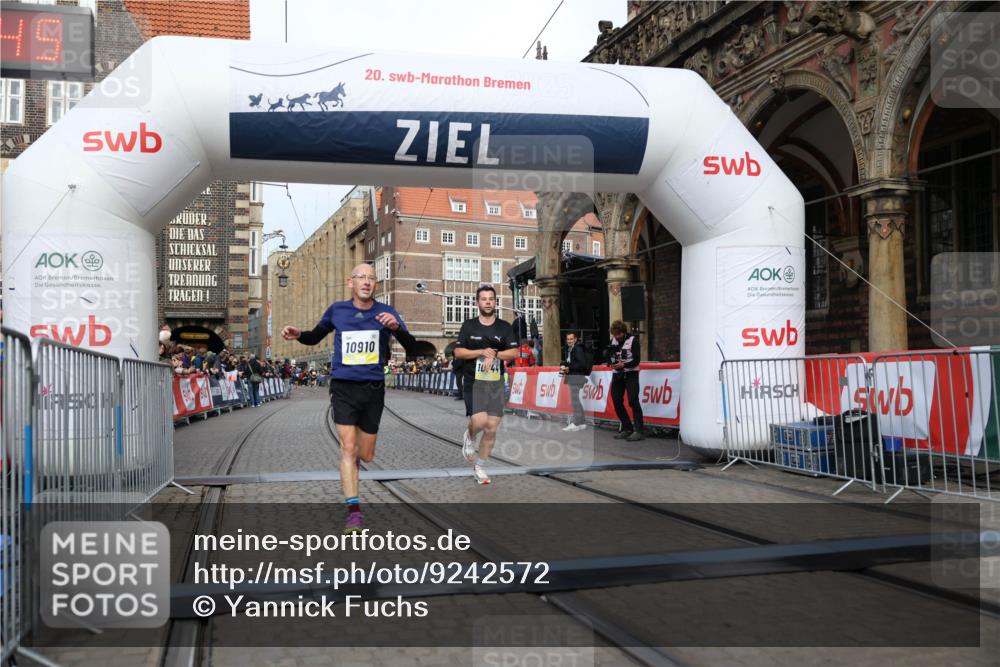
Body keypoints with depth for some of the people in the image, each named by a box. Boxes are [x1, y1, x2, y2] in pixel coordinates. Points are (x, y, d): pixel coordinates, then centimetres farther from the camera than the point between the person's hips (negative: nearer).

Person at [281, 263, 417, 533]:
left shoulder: (386, 312, 0)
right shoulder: (337, 311, 2)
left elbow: (411, 347, -9)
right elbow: (315, 337, 18)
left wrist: (396, 327, -29)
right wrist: (298, 335, -4)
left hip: (373, 389, 1)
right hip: (343, 388, -1)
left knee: (365, 455, 10)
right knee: (348, 448, -14)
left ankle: (353, 457, 48)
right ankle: (354, 511, -8)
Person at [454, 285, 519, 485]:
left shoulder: (504, 327, 7)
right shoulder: (469, 325, 5)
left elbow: (513, 353, -1)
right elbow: (458, 352, -1)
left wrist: (494, 354, -16)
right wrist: (482, 352, -12)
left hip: (495, 382, 2)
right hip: (473, 381, -2)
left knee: (492, 428, 1)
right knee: (479, 421, -20)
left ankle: (479, 467, 18)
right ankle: (469, 437, 16)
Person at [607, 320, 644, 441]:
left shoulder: (633, 340, -9)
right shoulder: (613, 340, 9)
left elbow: (636, 360, -13)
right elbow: (608, 356, 13)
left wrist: (623, 364, -27)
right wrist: (611, 363, -10)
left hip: (631, 374, -6)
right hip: (617, 374, 6)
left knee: (633, 401, -15)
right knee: (617, 401, 4)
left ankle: (639, 431, -15)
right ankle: (627, 429, 15)